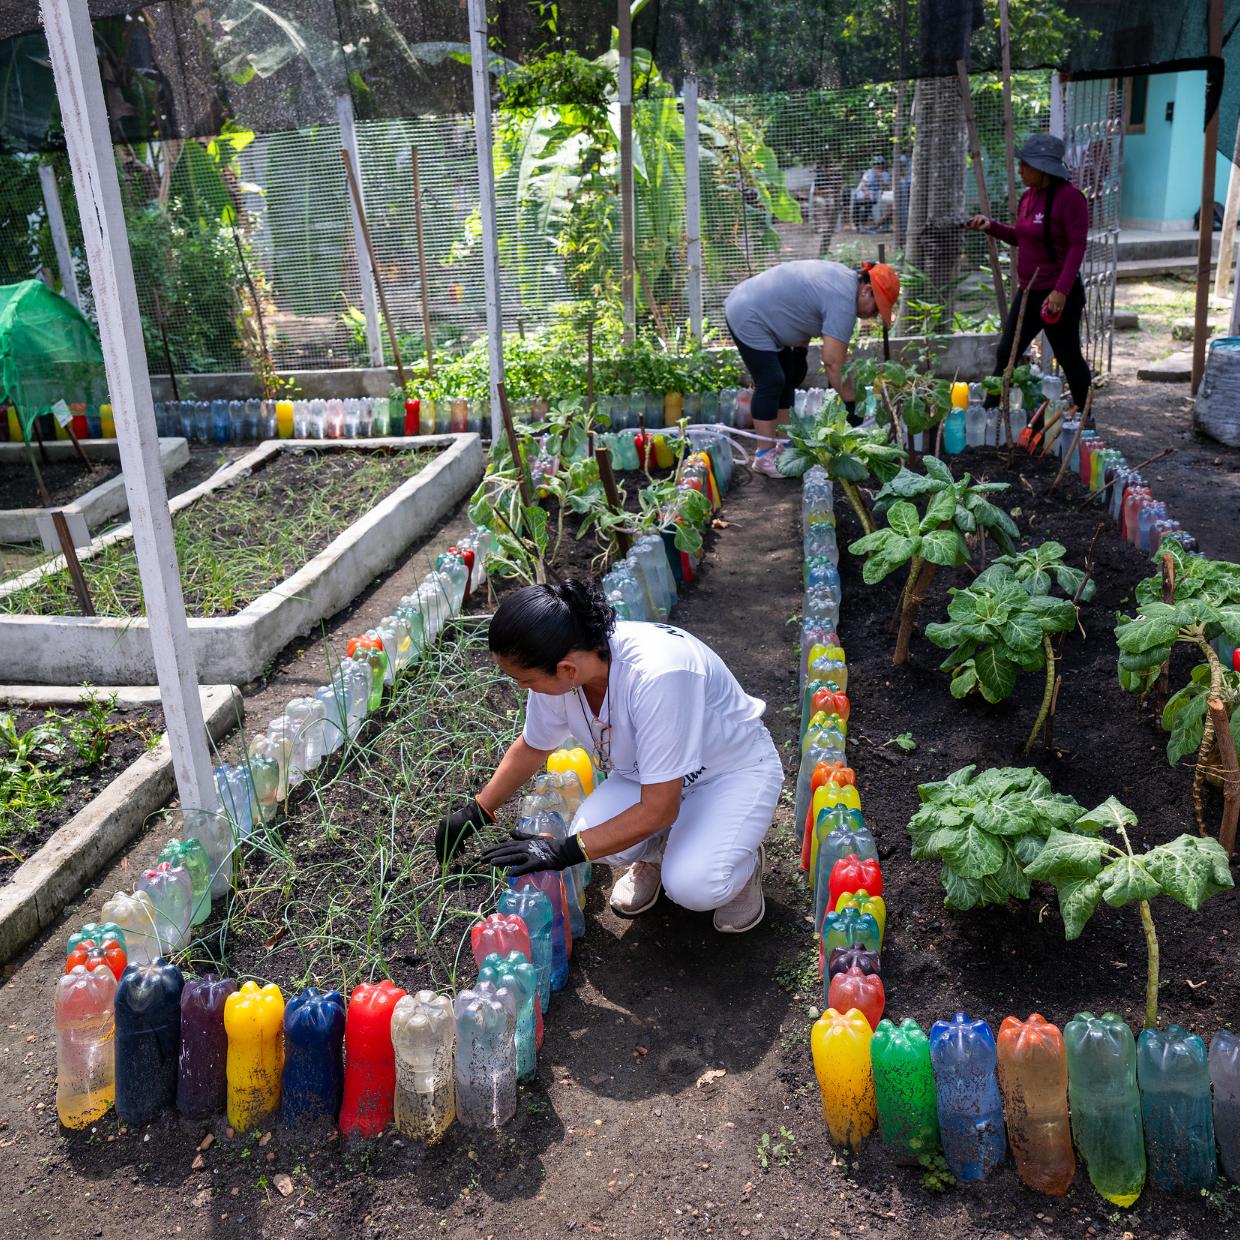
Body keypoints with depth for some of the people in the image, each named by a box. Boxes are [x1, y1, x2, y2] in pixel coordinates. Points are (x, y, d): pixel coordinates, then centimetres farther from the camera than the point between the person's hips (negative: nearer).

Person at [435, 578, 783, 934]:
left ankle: (741, 860, 6)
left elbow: (659, 809, -32)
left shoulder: (656, 675, -41)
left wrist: (565, 851, -28)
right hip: (647, 770, 6)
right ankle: (656, 852, 10)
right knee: (591, 831, -23)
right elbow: (532, 747, 6)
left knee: (693, 886, -28)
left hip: (737, 768, -6)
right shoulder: (556, 669, -19)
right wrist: (474, 813, 7)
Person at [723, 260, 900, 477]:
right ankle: (764, 456, -8)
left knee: (789, 376, 12)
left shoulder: (844, 278, 7)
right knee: (770, 382, -12)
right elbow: (833, 362, -25)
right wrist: (851, 404, -20)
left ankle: (783, 444, 17)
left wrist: (800, 351, 11)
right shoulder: (843, 302, -23)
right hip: (747, 319, -11)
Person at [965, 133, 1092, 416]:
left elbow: (1078, 246, -19)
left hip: (1058, 296, -8)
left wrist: (1061, 291, -25)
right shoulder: (1028, 195, 7)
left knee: (1069, 359, 5)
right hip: (1027, 292, 8)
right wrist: (991, 227, 4)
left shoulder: (1069, 197, -17)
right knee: (1005, 355, 8)